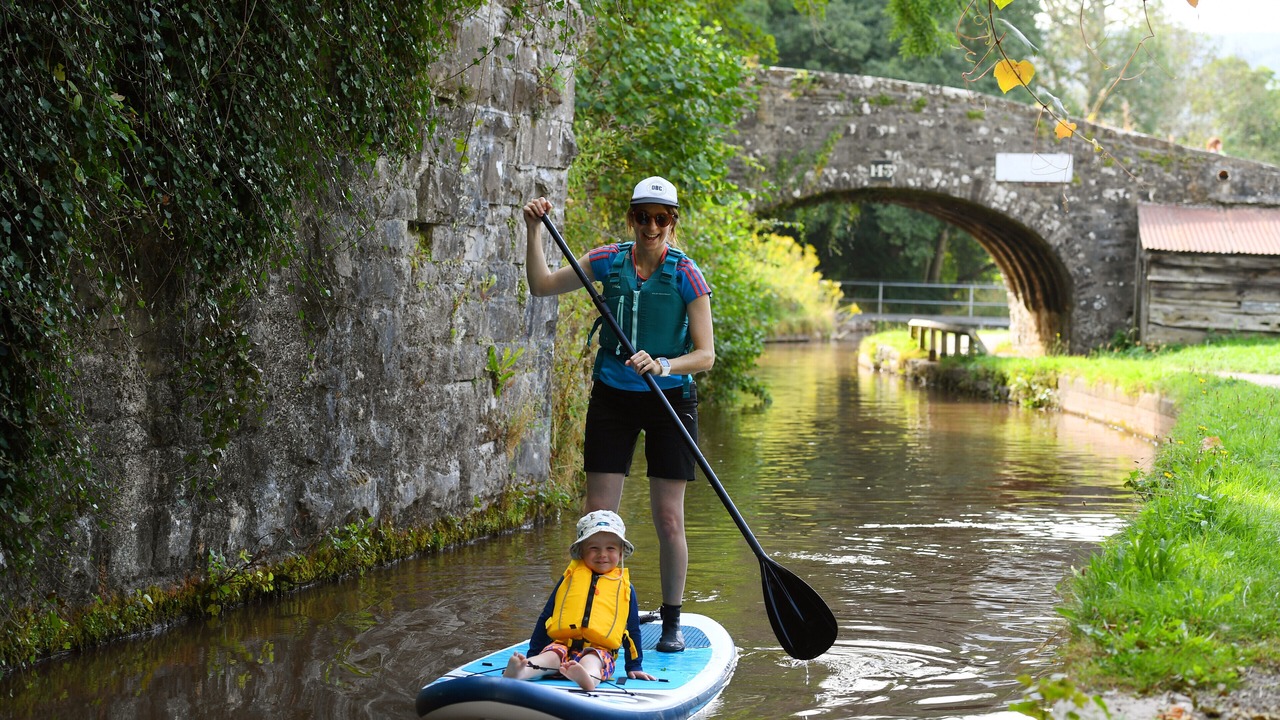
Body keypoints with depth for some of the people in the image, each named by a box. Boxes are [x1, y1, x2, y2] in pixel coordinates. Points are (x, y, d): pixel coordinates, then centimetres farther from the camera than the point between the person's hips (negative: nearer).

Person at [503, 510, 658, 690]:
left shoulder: (624, 587, 18)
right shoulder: (571, 577, 18)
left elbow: (633, 630, 24)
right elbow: (546, 617, 23)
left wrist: (634, 667, 20)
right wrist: (533, 654, 20)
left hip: (600, 650, -2)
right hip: (563, 644, 2)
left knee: (592, 659, -38)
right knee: (550, 655, -33)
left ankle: (588, 678, -72)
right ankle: (519, 672, -63)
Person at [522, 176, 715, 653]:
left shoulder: (686, 275, -9)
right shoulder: (608, 261, 0)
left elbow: (705, 354, -11)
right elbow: (541, 286, 7)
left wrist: (663, 366, -28)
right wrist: (534, 231, -4)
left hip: (670, 400, -2)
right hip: (612, 398, 3)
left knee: (668, 518, -1)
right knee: (598, 515, -1)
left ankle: (672, 621, 14)